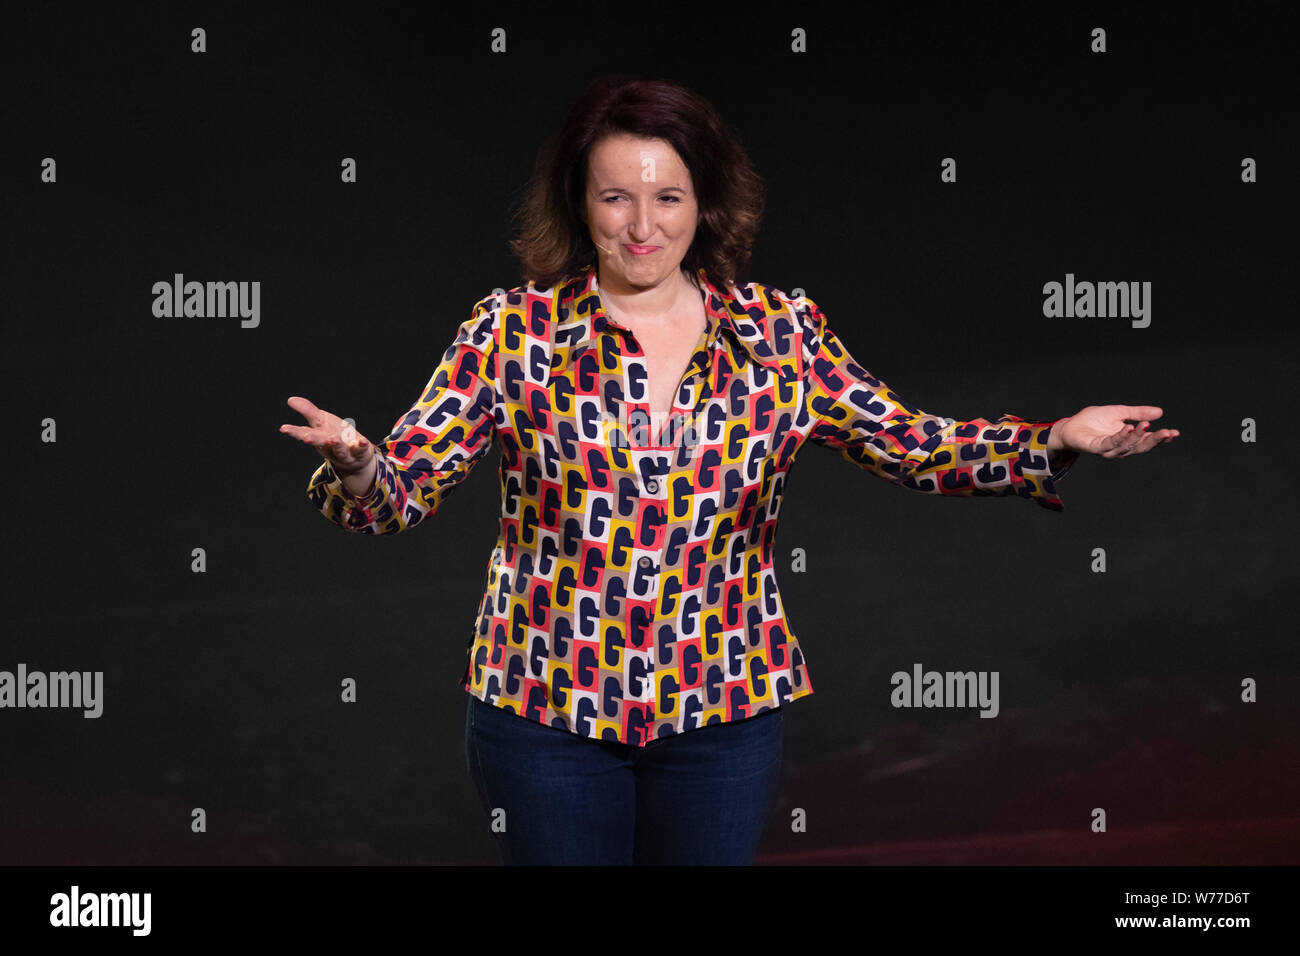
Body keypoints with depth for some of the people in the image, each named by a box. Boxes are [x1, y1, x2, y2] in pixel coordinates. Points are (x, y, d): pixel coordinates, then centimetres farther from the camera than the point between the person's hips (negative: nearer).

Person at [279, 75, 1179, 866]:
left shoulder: (782, 331, 1)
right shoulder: (515, 330, -5)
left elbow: (909, 442, 4)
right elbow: (407, 484, -9)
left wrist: (1059, 440, -10)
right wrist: (356, 464, -33)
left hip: (724, 710, 2)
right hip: (547, 710, -1)